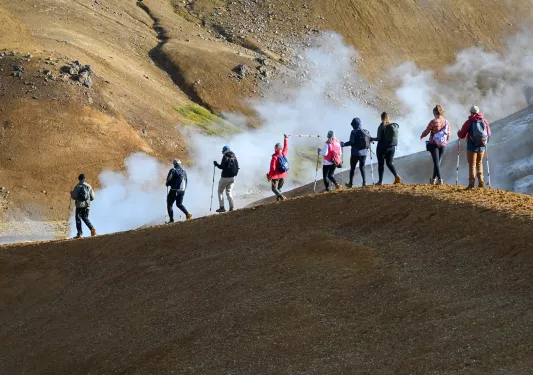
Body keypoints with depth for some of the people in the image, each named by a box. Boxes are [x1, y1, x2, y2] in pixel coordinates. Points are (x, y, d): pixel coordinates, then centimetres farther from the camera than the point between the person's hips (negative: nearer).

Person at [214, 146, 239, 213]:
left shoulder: (225, 157, -14)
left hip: (225, 177, -6)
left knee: (220, 191, 7)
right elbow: (237, 167, 9)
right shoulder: (234, 157, 7)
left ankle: (222, 207, -3)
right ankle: (231, 206, 1)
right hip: (232, 177, 6)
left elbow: (222, 166, -19)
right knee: (229, 192, 16)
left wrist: (216, 164, -3)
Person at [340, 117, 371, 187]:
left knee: (352, 168, 7)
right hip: (364, 152, 5)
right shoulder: (366, 132, 5)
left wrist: (344, 144, -6)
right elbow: (370, 140, 6)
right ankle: (364, 182, 1)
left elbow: (351, 142, -19)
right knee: (362, 167, 13)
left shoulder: (354, 132, -12)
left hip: (356, 153, -5)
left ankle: (351, 183, 9)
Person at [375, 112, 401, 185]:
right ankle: (396, 176, -10)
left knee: (381, 164, 6)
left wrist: (372, 139, 0)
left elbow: (379, 138, -16)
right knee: (390, 163, 12)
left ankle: (380, 181, 6)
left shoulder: (381, 126, -14)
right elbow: (395, 137, 7)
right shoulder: (394, 126, 1)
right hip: (392, 147, 5)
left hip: (382, 147, -5)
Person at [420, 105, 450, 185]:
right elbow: (448, 136, 8)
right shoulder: (446, 122, 2)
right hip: (443, 144, 4)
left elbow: (426, 132, -5)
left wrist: (422, 136, 16)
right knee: (438, 162, 16)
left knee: (436, 162, -6)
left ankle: (440, 179, -19)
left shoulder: (433, 122, -11)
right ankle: (434, 179, 25)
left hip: (433, 144, -4)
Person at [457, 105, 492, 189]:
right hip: (482, 147, 4)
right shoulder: (484, 121, 1)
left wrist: (459, 133, 18)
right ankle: (481, 182, 12)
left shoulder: (469, 122, -9)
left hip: (472, 147, -3)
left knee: (472, 164, 3)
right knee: (479, 163, 20)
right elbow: (489, 135, 9)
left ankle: (471, 183, -4)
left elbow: (461, 136, -6)